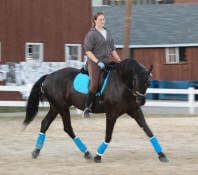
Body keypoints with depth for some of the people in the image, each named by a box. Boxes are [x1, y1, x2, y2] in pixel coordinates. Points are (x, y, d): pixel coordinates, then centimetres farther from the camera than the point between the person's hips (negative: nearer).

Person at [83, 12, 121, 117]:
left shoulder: (107, 32, 16)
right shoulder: (91, 34, -5)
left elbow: (112, 49, 22)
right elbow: (88, 51, -10)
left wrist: (119, 60, 12)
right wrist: (98, 62, -19)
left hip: (107, 61, 7)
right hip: (94, 62, -7)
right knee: (94, 85, -21)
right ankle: (87, 108, -13)